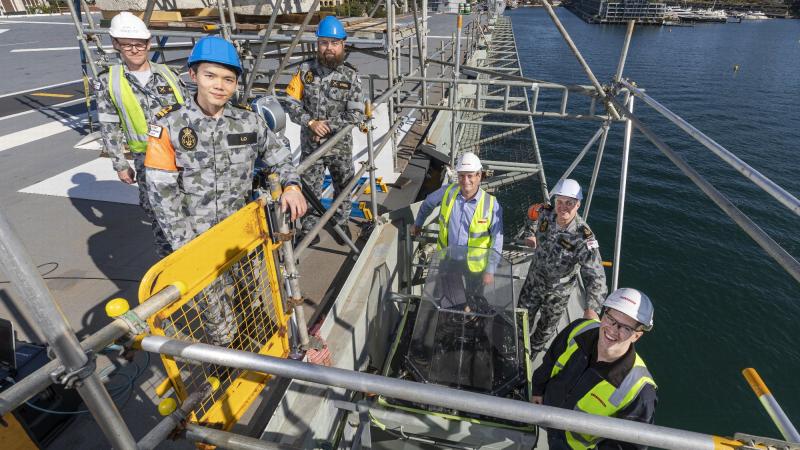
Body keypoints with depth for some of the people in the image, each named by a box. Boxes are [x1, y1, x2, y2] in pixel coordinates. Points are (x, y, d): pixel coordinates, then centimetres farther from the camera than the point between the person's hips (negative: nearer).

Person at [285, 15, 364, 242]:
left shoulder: (351, 76, -9)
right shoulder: (305, 70, -5)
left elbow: (356, 115, -13)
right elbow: (291, 103, -4)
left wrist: (327, 126, -17)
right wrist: (311, 123, -19)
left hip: (341, 145, 0)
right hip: (310, 144, 1)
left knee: (343, 186, 16)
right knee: (310, 188, 12)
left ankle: (342, 221, 39)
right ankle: (309, 227, 31)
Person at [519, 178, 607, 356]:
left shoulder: (583, 238, -34)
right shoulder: (546, 213, -19)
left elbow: (596, 276, -41)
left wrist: (591, 308, -55)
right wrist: (530, 235, -5)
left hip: (558, 290, -3)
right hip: (534, 279, 3)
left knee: (547, 327, 21)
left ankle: (533, 351, 52)